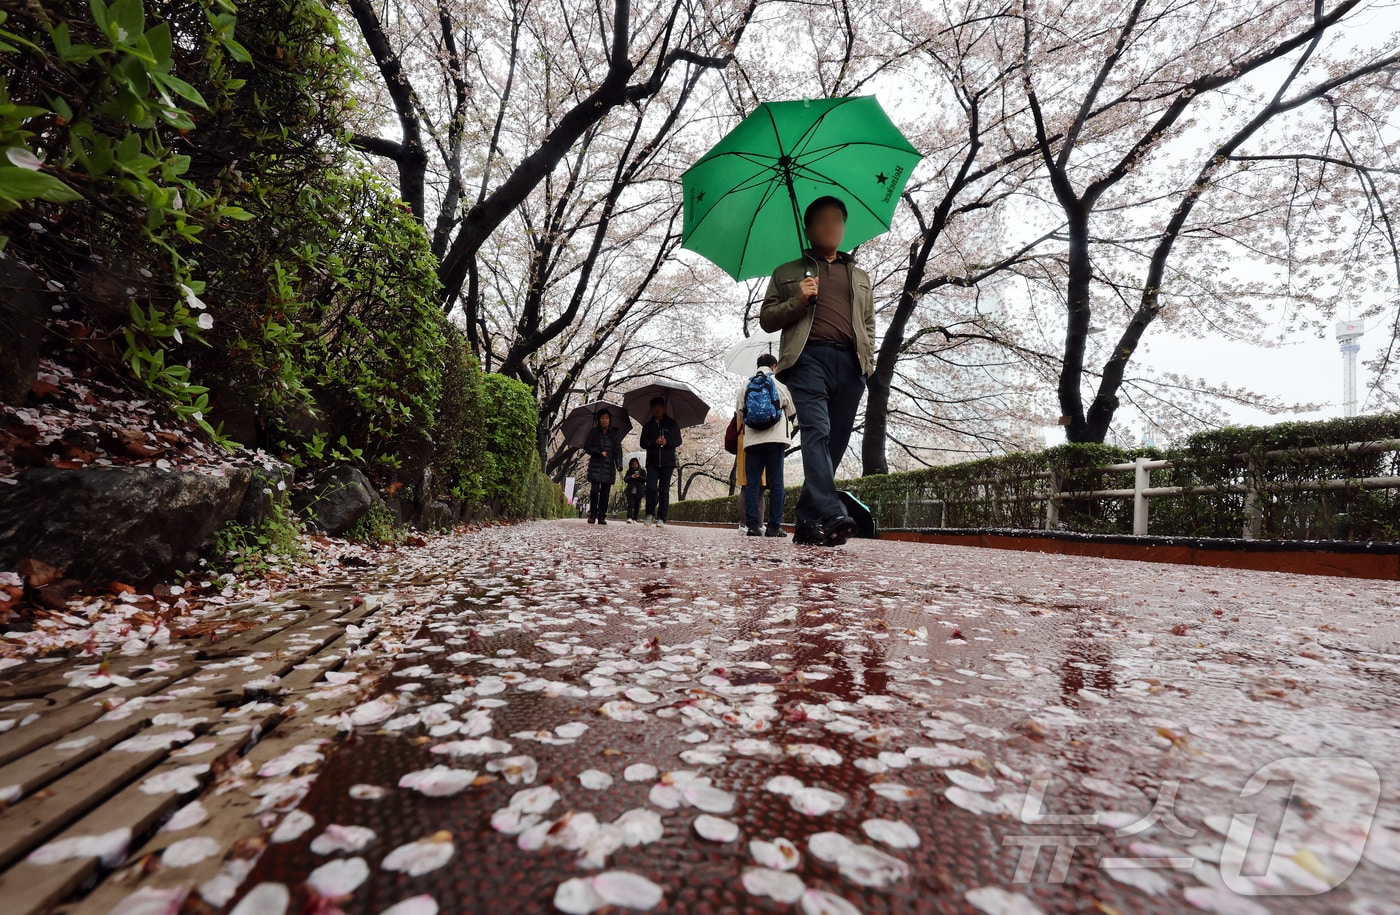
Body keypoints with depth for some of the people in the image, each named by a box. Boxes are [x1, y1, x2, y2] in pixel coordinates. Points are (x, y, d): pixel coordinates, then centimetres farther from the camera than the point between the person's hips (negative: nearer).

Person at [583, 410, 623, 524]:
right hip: (595, 466, -1)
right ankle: (592, 514, 2)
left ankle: (602, 516, 2)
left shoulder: (615, 434, 10)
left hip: (609, 467, 1)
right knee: (595, 490, -10)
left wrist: (619, 464, -11)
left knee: (605, 492, -2)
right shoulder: (594, 432, 10)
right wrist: (599, 452, -9)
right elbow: (587, 447, 7)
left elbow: (618, 450, 3)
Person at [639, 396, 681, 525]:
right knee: (651, 488, -11)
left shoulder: (672, 424, 9)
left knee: (664, 490, -1)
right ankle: (650, 514, 4)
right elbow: (643, 443, 6)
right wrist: (655, 442, -13)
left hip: (667, 463, -1)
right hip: (652, 462, 1)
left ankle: (661, 518, 3)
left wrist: (667, 442, -15)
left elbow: (678, 441, 5)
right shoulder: (648, 425, 13)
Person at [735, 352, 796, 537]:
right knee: (776, 483, 0)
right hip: (775, 438, -2)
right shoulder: (780, 384, 6)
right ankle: (774, 526, -3)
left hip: (752, 439, 2)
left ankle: (752, 524, -5)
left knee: (752, 483, 2)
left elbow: (740, 413, 12)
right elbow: (792, 411, 9)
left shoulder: (746, 385, 11)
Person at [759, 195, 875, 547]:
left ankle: (807, 523, 0)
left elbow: (869, 324, 25)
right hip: (809, 357, -3)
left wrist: (868, 360, 8)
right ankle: (832, 515, -34)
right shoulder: (787, 273, 22)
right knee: (817, 431, -24)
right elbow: (767, 319, 15)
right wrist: (798, 301, -3)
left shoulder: (860, 276, 30)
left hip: (850, 363, 3)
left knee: (835, 442, -4)